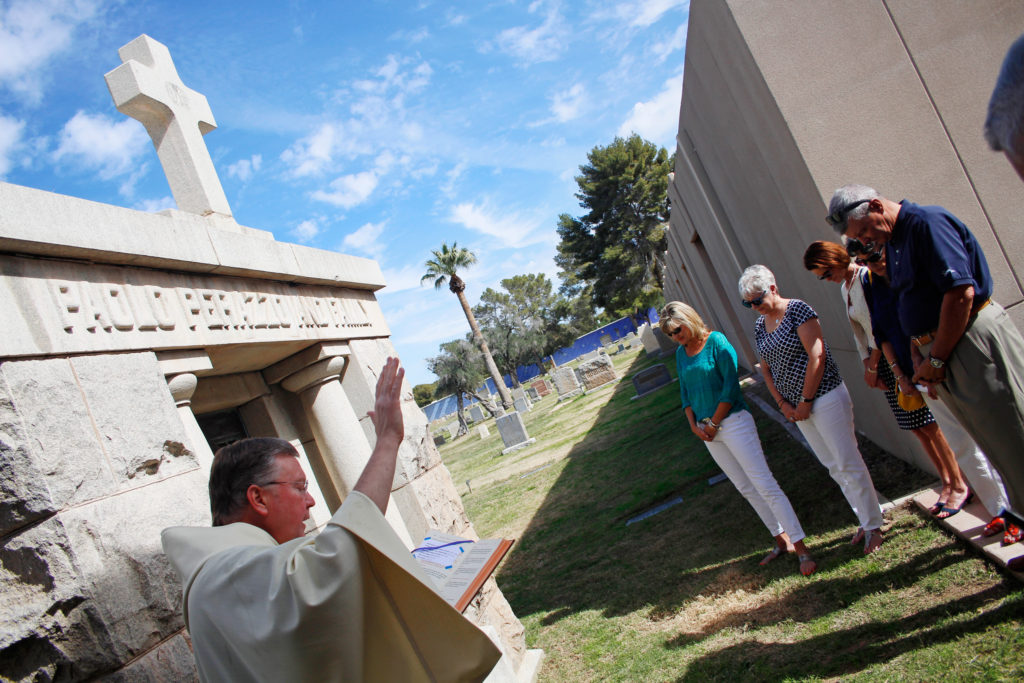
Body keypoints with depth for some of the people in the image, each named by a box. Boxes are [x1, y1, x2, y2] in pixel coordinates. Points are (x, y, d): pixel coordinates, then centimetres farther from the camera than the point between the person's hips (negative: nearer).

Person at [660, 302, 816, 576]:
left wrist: (713, 424, -12)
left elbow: (731, 385, -14)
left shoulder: (716, 341, -10)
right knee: (746, 488, 13)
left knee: (764, 485, -8)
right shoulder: (681, 353, 9)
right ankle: (782, 541, 26)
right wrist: (694, 425, 1)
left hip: (732, 421, -7)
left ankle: (801, 548, -2)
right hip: (708, 431, 7)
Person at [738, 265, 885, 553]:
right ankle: (864, 521, 28)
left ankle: (874, 526, 14)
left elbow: (817, 356, -18)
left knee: (848, 464, -1)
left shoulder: (797, 310, -13)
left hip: (825, 397, -7)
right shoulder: (760, 325, 9)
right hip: (798, 408, 7)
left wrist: (805, 401, -16)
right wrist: (783, 404, 3)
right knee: (834, 467, 15)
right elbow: (766, 368, 15)